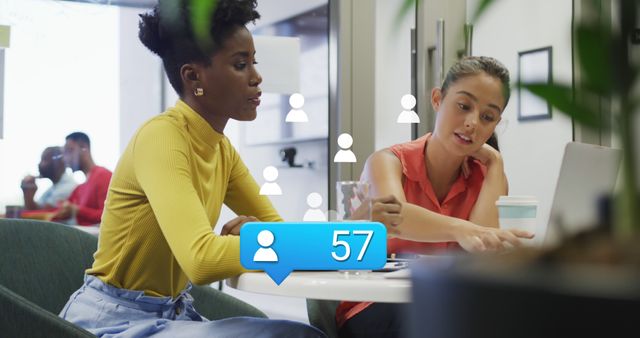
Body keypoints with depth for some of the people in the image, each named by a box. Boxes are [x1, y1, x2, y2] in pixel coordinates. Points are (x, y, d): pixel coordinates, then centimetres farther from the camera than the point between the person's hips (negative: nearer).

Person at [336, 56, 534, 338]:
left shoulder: (486, 175, 5)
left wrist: (494, 163, -6)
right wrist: (460, 230, -53)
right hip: (372, 311, -3)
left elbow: (485, 251, -15)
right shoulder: (388, 161, -6)